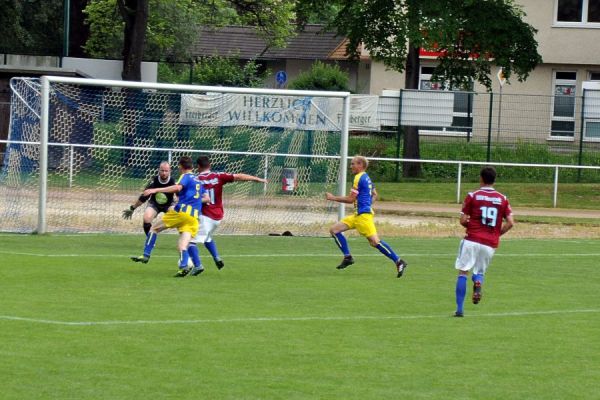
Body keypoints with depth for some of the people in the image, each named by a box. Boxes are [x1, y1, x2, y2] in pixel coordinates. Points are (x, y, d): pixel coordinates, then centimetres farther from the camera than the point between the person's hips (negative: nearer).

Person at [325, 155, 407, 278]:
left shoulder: (359, 178, -12)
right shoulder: (366, 178, 17)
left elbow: (350, 199, -13)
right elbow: (374, 195, 29)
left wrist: (333, 198, -4)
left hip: (363, 215, -10)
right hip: (357, 215, 10)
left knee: (374, 241, -16)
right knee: (334, 230, 7)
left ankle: (398, 262, -14)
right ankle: (348, 257, 5)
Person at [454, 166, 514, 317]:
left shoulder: (472, 196, -1)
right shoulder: (503, 199, 6)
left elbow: (463, 220, -3)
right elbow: (510, 223, 1)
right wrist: (497, 233, 14)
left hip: (472, 239, -3)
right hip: (491, 244, 3)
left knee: (463, 272, 4)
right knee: (479, 271, 20)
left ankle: (459, 309, -4)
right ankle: (478, 282, -18)